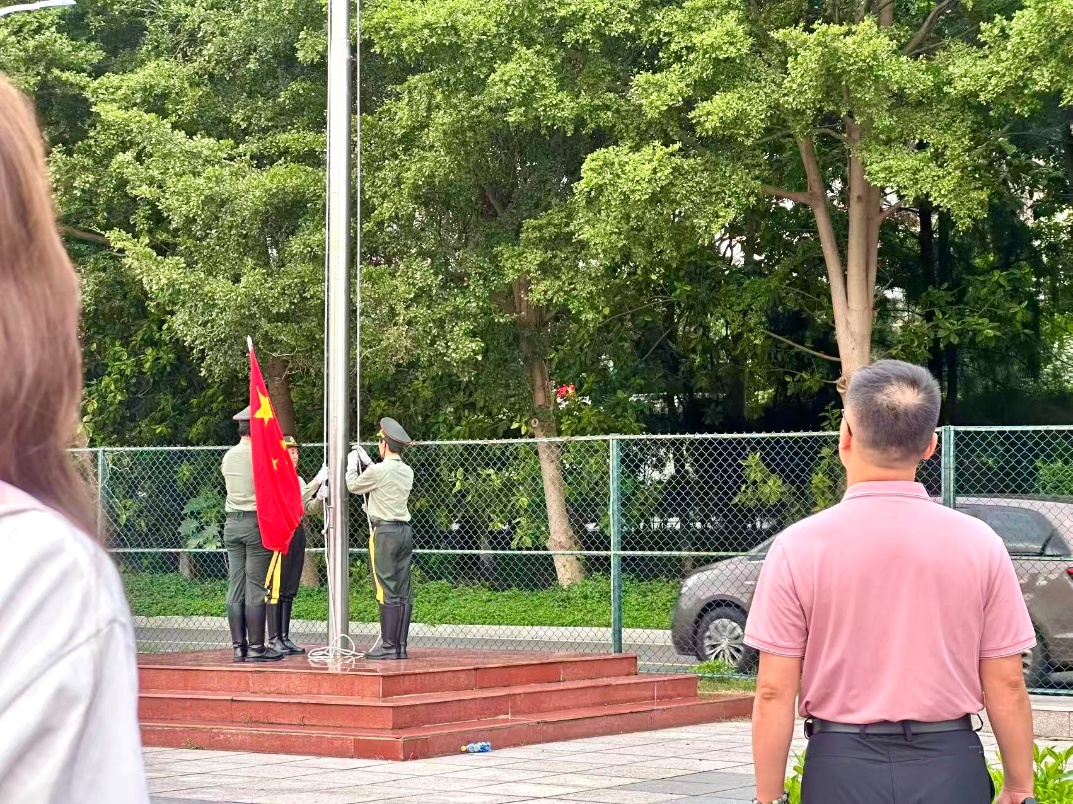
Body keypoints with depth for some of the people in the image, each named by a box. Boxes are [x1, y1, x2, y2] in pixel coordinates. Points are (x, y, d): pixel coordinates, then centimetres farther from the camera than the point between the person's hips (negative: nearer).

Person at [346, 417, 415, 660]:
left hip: (385, 531, -7)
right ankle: (400, 645, 8)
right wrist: (367, 462, 31)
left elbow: (353, 486, 4)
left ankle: (388, 645, -6)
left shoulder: (378, 471, -12)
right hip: (404, 530, 7)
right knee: (403, 592, 6)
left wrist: (352, 464, 20)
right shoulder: (407, 472, 10)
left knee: (386, 591, -6)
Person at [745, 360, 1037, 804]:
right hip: (950, 767, 1)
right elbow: (1007, 685, 1)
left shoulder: (798, 547, -6)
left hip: (843, 767, -1)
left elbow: (774, 692, -5)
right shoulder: (979, 545, -1)